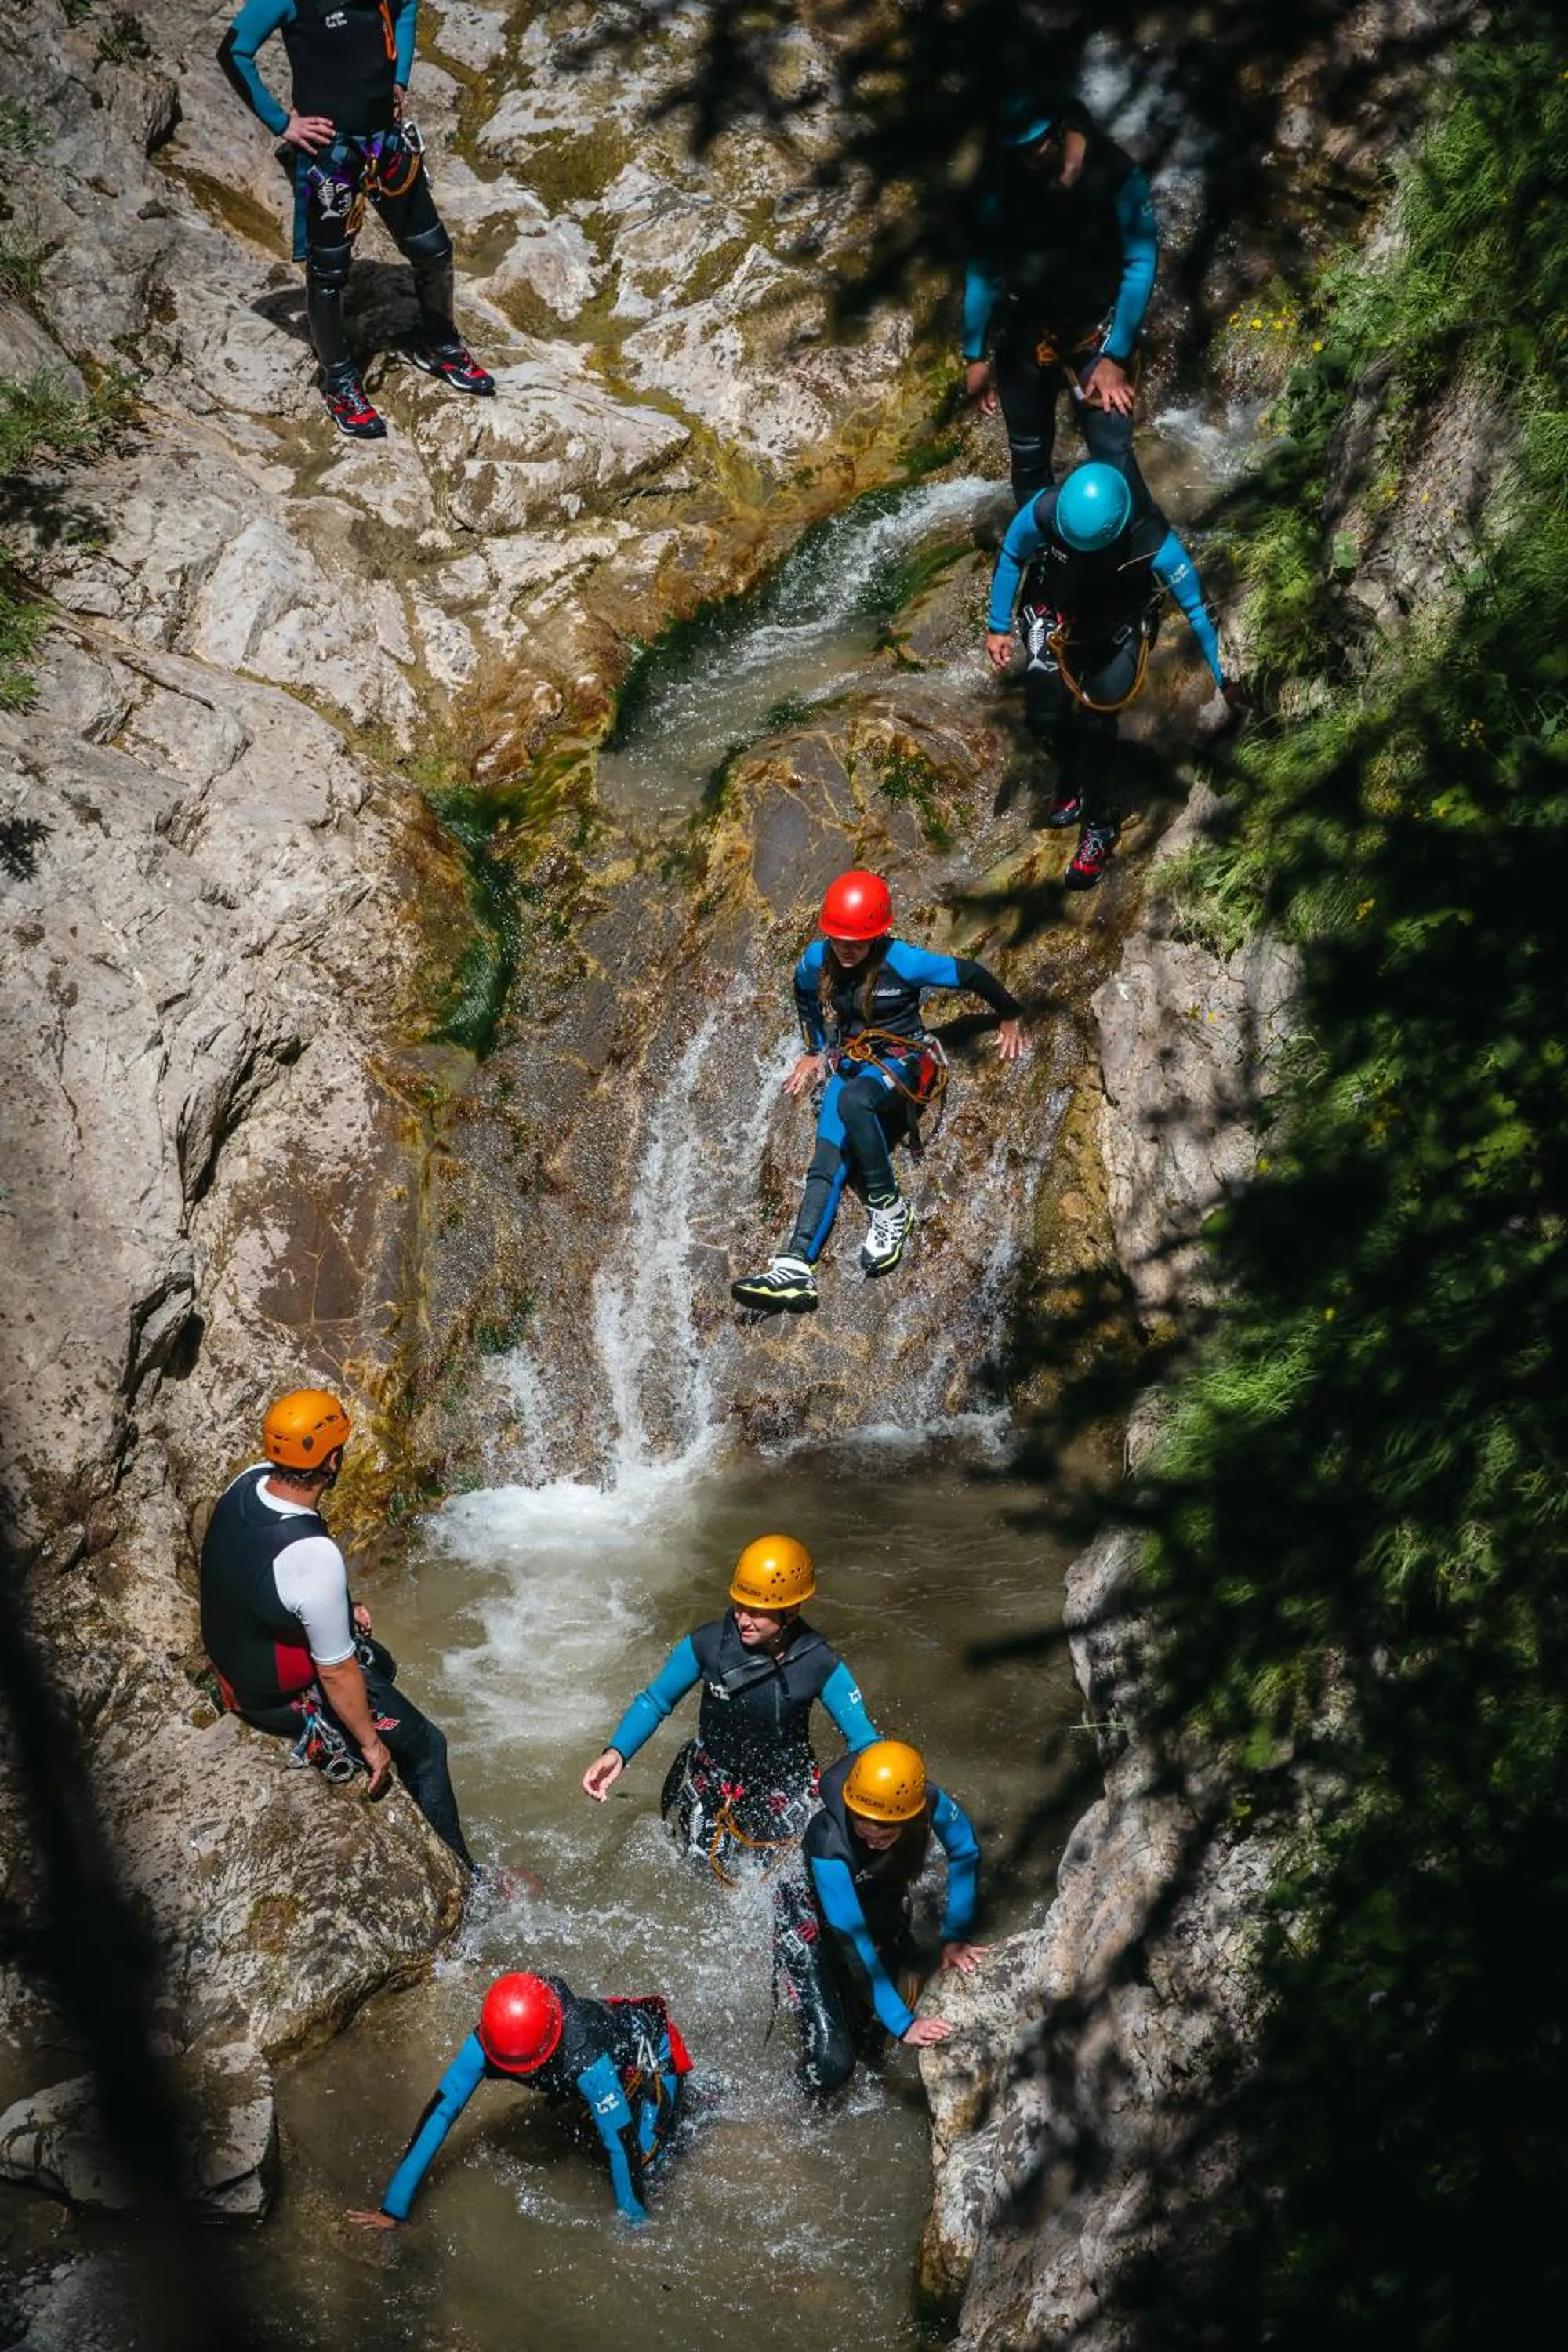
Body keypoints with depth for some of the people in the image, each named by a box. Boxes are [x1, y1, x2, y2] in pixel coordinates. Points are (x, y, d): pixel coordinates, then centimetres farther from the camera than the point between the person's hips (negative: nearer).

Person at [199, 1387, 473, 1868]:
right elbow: (336, 1673, -27)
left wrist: (338, 1609, 9)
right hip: (281, 1697, -8)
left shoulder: (248, 1482, -16)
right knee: (426, 1746, 9)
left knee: (380, 1663, 32)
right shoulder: (314, 1557, -40)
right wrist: (371, 1743, -12)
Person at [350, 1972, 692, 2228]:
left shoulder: (587, 2058, -47)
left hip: (648, 2050, -5)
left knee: (641, 2164, -11)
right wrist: (393, 2210, -34)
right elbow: (439, 2115, -33)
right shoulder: (485, 2044, -33)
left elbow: (622, 2147, -41)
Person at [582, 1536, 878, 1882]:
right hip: (710, 1785, 1)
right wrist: (616, 1752, -20)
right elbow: (654, 1701, -5)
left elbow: (863, 1740, -13)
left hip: (785, 1794, -1)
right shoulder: (707, 1643, -17)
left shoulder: (818, 1664, -17)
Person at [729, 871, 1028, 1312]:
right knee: (826, 1165, -19)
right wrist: (814, 1052, 22)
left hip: (902, 1061, -5)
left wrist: (1010, 1018, 6)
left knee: (852, 1100, -40)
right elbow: (805, 996, 22)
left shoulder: (903, 963, -18)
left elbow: (971, 975, -7)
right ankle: (794, 1267, -35)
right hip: (851, 1063, 5)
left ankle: (890, 1208, -26)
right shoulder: (816, 961, -3)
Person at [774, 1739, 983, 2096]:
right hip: (813, 1934, -4)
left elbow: (965, 1851, -6)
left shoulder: (927, 1802, -27)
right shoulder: (829, 1843, -39)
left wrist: (953, 1937, -11)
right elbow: (851, 1941, -38)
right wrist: (903, 2024, -40)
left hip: (882, 1921, 4)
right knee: (831, 2067, -14)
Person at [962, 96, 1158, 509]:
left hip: (1095, 332, -2)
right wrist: (974, 355, -1)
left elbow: (1140, 265, -14)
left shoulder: (1115, 174, -19)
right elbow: (982, 267, -3)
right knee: (1028, 456, 10)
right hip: (1024, 334, 2)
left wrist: (1116, 357, -16)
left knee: (1112, 453, -11)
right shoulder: (1002, 177, -13)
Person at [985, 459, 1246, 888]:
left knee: (1095, 721, -12)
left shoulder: (1152, 542, -36)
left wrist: (1225, 678, -16)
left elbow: (1195, 607, -23)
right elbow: (1011, 558, -9)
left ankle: (1098, 825, 9)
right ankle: (1071, 781, 28)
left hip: (1118, 628, -2)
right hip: (1055, 616, 2)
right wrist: (998, 626, -3)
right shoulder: (1042, 512, -32)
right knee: (1044, 716, -5)